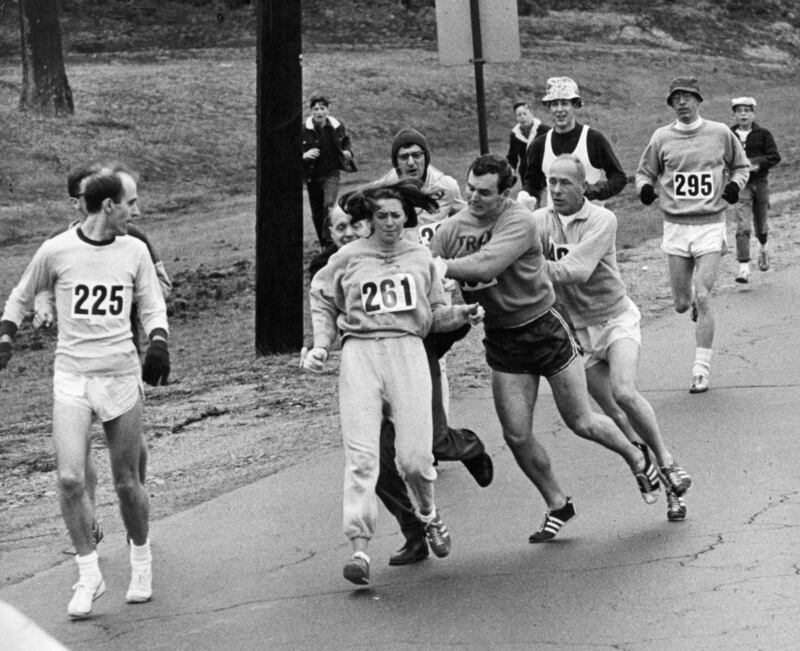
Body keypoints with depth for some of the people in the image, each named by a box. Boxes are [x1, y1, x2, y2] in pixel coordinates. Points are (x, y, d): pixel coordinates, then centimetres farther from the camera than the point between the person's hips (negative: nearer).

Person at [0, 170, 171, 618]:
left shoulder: (134, 250, 4)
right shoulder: (57, 251, -2)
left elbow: (152, 306, 11)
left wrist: (159, 345, -7)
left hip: (122, 375, 1)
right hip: (71, 376, -1)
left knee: (127, 481, 5)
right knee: (70, 479, -12)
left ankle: (142, 560, 29)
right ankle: (89, 574, 1)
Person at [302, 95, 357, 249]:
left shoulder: (338, 127, -2)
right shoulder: (304, 131, -10)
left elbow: (346, 142, 19)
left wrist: (348, 152, -2)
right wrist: (304, 155, -25)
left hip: (331, 174, -1)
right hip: (312, 176, 1)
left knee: (329, 204, -25)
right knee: (317, 214, 9)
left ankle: (329, 240, -19)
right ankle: (323, 244, 29)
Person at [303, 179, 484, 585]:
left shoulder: (420, 258, 15)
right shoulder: (347, 259, 10)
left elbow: (433, 315, 20)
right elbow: (322, 303, 20)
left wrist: (460, 314, 2)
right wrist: (321, 346, 7)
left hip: (408, 350, 1)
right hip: (360, 352, -1)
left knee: (415, 456, -6)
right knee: (362, 455, -11)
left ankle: (429, 515, 26)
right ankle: (359, 549, -13)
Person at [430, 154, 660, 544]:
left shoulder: (519, 222, -21)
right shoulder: (452, 229, -4)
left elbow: (486, 265, -35)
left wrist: (442, 267, -32)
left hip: (544, 329, -5)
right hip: (502, 339, 5)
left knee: (581, 423, 6)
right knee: (516, 436, 0)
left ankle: (638, 460, 35)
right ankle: (557, 506, 21)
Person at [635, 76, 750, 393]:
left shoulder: (720, 133, 1)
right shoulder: (661, 137, 3)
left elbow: (740, 165, 16)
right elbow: (644, 172, 14)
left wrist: (735, 184, -4)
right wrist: (645, 187, -8)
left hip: (710, 225, -2)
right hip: (676, 225, 2)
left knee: (702, 298, -12)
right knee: (682, 304, 4)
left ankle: (701, 371, -5)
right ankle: (693, 302, 44)